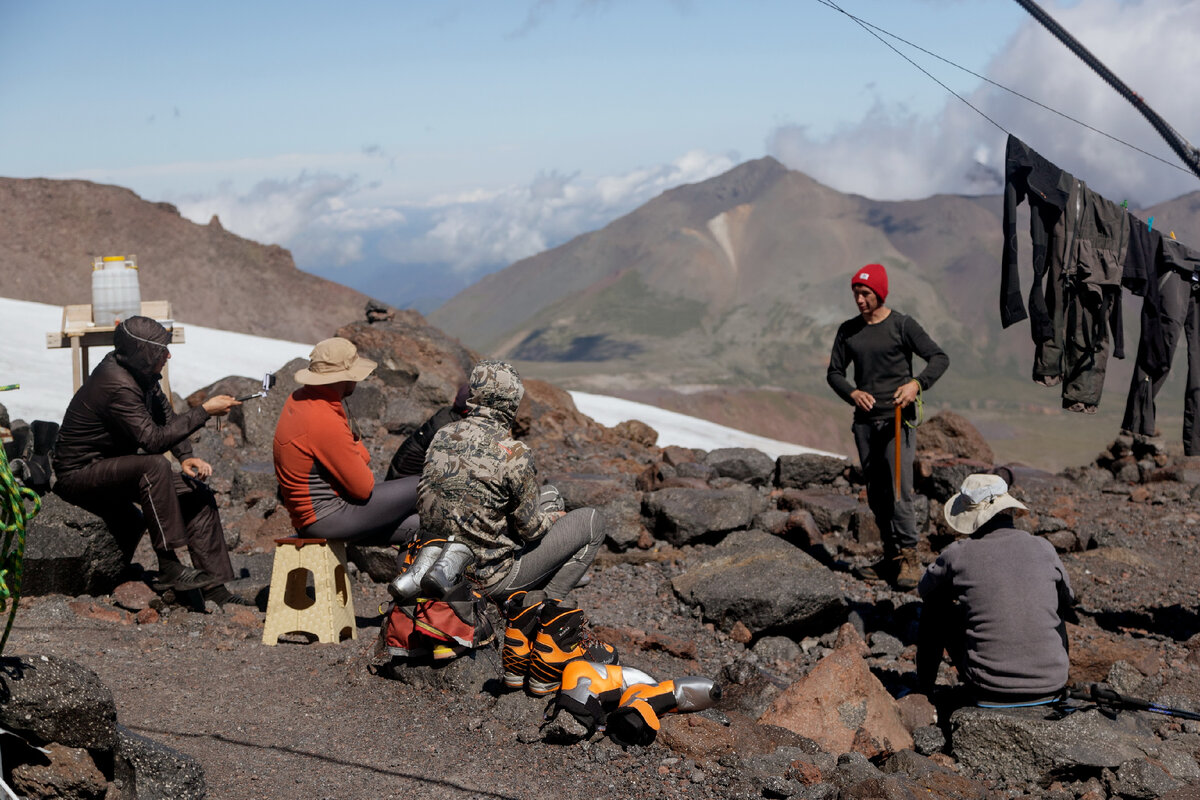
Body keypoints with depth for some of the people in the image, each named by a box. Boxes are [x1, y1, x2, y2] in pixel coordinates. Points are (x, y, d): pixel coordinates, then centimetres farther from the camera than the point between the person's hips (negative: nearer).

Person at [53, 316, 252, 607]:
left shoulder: (140, 372, 0)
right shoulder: (117, 385, -28)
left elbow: (166, 415, 9)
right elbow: (153, 439, -32)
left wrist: (186, 458, -7)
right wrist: (204, 412, -29)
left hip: (113, 466, 10)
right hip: (79, 473, -10)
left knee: (198, 494, -2)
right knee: (154, 466, -36)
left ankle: (214, 587, -1)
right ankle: (169, 568, -29)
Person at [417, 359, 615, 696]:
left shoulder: (442, 437, -1)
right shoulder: (512, 454, -20)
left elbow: (424, 502, 10)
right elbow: (531, 528, -12)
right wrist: (553, 518, 11)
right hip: (490, 576, -7)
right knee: (588, 523, 3)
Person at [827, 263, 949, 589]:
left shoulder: (902, 326, -3)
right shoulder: (848, 331, 10)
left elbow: (939, 358, -6)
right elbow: (834, 372, 13)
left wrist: (917, 384, -24)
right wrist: (852, 393, -8)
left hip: (897, 419, -5)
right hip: (864, 421, 5)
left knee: (899, 490, -13)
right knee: (876, 494, 7)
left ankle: (909, 557, -7)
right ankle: (892, 558, 14)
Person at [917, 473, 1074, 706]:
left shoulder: (958, 555, -7)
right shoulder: (1043, 549, -1)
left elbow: (923, 589, 15)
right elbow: (1067, 601, 19)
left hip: (990, 689, -2)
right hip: (1051, 686, 2)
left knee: (937, 605, 18)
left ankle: (923, 688, 30)